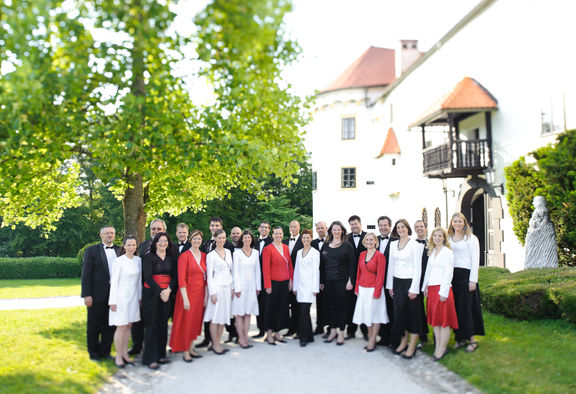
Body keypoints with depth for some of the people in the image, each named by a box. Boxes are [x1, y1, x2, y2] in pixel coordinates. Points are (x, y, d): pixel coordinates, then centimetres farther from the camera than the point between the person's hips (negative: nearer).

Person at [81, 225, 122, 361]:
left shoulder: (120, 250, 9)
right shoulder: (91, 250, -1)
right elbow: (86, 274, -5)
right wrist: (87, 295, -12)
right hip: (97, 295, -3)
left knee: (110, 325, 10)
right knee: (94, 326, 8)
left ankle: (105, 352, 23)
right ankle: (94, 353, 21)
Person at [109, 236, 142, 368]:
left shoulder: (138, 260, 6)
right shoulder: (119, 261, -9)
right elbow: (114, 281, -8)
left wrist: (140, 297, 12)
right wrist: (113, 301, -10)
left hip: (133, 297, 5)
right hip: (121, 296, -5)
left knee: (128, 326, 9)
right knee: (122, 327, -5)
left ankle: (125, 354, 19)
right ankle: (118, 356, 6)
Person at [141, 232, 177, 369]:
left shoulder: (171, 258, 10)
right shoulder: (148, 257, -3)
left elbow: (175, 276, 4)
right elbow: (147, 277, -11)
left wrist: (168, 290, -13)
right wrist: (160, 292, -17)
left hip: (166, 295, 4)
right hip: (151, 294, -4)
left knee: (163, 324, 7)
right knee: (152, 325, -3)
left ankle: (160, 354, 16)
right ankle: (150, 358, 1)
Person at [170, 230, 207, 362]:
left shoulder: (204, 256, 7)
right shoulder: (184, 256, -10)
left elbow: (206, 277, 10)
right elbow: (181, 279, -13)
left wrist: (206, 295, 6)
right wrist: (185, 299, -17)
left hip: (200, 293, 5)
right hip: (188, 292, -5)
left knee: (196, 321, 11)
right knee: (186, 322, 1)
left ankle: (191, 348, 24)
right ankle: (185, 352, 11)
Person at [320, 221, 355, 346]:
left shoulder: (347, 245, -2)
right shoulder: (325, 245, 8)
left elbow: (351, 265, -5)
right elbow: (322, 264, 9)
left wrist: (350, 281, -11)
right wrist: (321, 281, 5)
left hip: (341, 281, -4)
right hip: (328, 281, 4)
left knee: (341, 306, 2)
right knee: (331, 305, 9)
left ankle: (341, 333, 11)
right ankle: (333, 331, 20)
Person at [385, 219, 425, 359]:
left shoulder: (415, 244, -7)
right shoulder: (393, 245, 9)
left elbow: (418, 268, -10)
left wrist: (414, 288, -14)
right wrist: (390, 285, 10)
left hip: (410, 281, -5)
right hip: (397, 282, 5)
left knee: (413, 313, 0)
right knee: (399, 312, 7)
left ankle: (412, 346, 5)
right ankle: (403, 343, 19)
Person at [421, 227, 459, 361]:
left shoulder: (448, 252, -6)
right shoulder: (432, 252, 15)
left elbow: (449, 273, -11)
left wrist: (444, 291, -16)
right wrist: (425, 286, 11)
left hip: (442, 288, -7)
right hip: (432, 288, 7)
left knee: (444, 319, -3)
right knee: (434, 318, 9)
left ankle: (442, 348, 2)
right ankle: (437, 346, 15)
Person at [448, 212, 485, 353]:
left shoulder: (471, 238, 1)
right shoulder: (448, 239, 14)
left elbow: (475, 260, -3)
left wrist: (473, 280, -10)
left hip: (465, 275, -4)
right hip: (451, 276, 4)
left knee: (466, 307, -4)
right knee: (455, 307, 4)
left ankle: (472, 339, 6)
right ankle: (460, 338, 12)